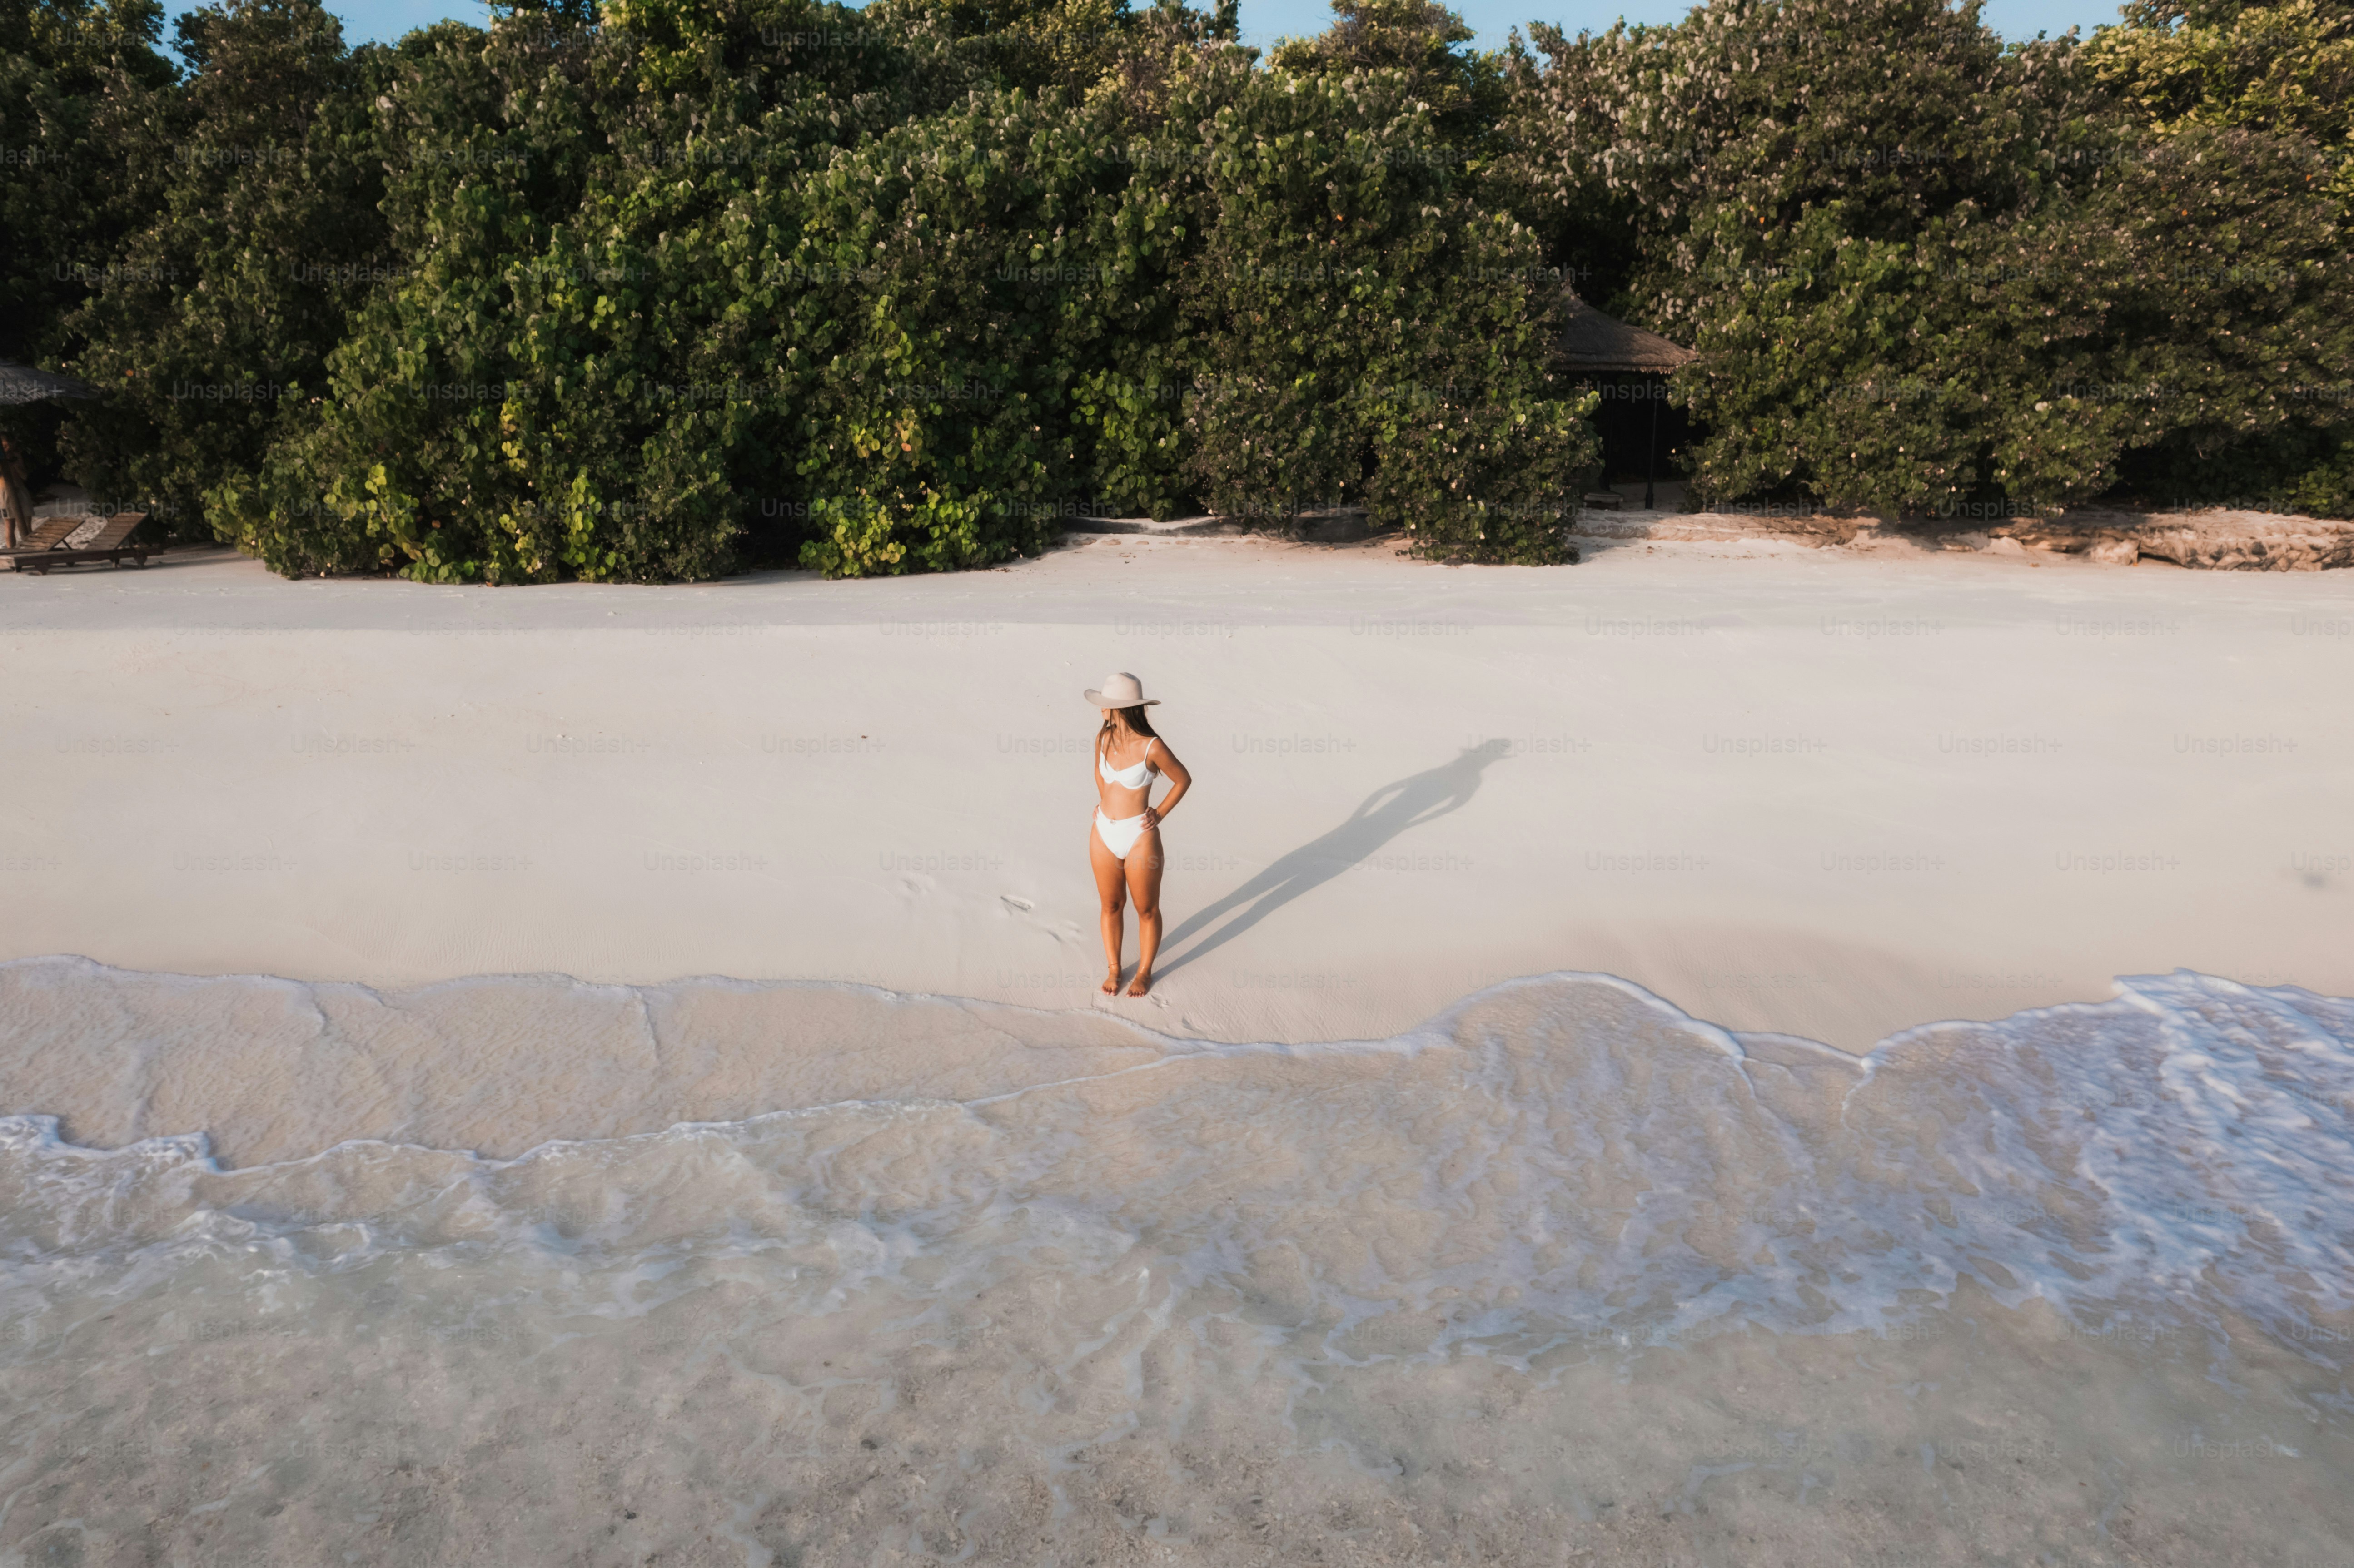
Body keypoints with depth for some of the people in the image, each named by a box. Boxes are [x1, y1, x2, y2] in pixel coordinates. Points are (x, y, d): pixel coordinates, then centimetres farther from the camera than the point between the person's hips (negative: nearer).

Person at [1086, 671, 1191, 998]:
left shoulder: (1152, 747, -20)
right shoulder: (1104, 738, -4)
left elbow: (1184, 780, -6)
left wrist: (1160, 814, -5)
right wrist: (1105, 803, 10)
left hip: (1139, 838, -5)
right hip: (1104, 835, 5)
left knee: (1146, 909, 13)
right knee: (1111, 906, 18)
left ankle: (1144, 971, 32)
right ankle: (1114, 969, 35)